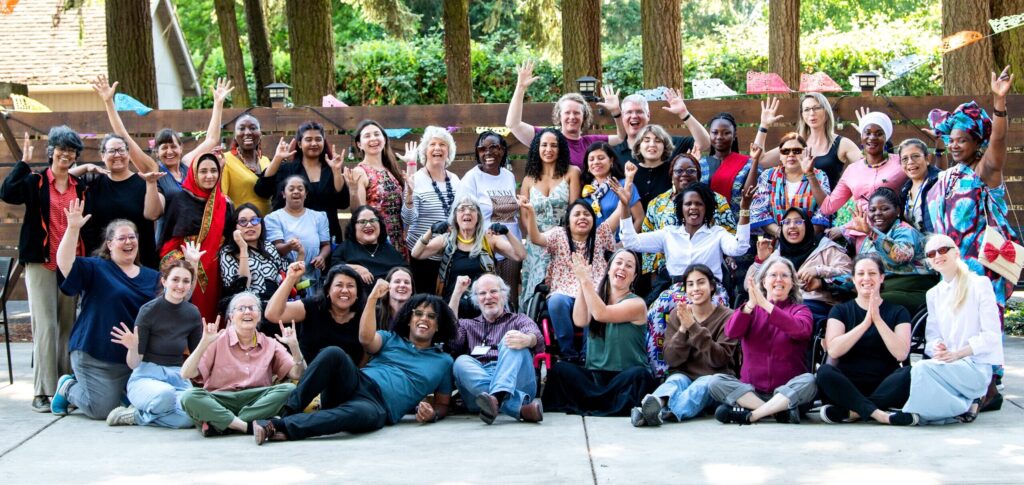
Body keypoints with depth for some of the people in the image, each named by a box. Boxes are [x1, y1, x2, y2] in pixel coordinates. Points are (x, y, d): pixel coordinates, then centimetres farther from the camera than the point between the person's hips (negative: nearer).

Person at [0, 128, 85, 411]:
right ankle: (42, 391, -6)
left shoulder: (80, 187, 13)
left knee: (68, 325, 5)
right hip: (41, 263, -4)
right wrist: (24, 163, -14)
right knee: (45, 324, -9)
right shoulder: (35, 182, 2)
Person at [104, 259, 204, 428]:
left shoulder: (192, 313, 5)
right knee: (165, 394, -41)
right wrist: (132, 348, -26)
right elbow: (134, 364, -5)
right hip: (147, 377, -4)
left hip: (177, 378, 4)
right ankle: (148, 411, -7)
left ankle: (136, 416, -7)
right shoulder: (149, 311, -7)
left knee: (190, 416, -32)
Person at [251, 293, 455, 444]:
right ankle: (288, 412, -34)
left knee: (361, 414, -43)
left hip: (378, 407, -2)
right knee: (334, 353, -32)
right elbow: (366, 339, 1)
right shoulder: (390, 338, 24)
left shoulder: (443, 361, 22)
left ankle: (279, 427, -47)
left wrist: (432, 414, -3)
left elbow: (443, 404, 22)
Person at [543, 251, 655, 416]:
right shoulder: (597, 297, 13)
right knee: (559, 369, -21)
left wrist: (585, 280, -17)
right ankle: (612, 404, -32)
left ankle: (587, 405, -30)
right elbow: (580, 321, -9)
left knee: (639, 375, -36)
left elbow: (601, 314, -18)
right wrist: (582, 282, -12)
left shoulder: (637, 304, -1)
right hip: (594, 376, 4)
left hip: (625, 378, -4)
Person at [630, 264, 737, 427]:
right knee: (676, 380, -32)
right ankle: (659, 402, -67)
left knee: (702, 385, -36)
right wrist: (683, 329, -16)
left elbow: (719, 359, -11)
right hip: (684, 375, 2)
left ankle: (665, 412, -65)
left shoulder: (726, 316, 1)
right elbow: (671, 359, 2)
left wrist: (693, 327, -20)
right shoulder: (677, 315, 10)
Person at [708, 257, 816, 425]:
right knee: (716, 382, -22)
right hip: (751, 390, 2)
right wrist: (751, 304, -26)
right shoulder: (750, 309, 11)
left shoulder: (800, 310, 7)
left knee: (808, 380, -31)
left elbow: (800, 330, -19)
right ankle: (780, 411, -29)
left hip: (788, 392, -1)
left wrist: (766, 304, -27)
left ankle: (750, 414, -31)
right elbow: (731, 332, -10)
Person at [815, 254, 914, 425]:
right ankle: (878, 413, -37)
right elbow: (834, 350, -8)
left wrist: (878, 320, -12)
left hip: (883, 387, 0)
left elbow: (901, 354, -7)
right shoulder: (840, 310, 11)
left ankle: (852, 412, -31)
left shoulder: (898, 312, 10)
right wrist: (865, 323, -13)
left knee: (909, 373, -30)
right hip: (847, 386, 0)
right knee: (824, 372, -30)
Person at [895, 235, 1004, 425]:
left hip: (976, 365, -6)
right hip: (946, 364, 6)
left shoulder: (979, 284, 0)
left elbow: (992, 335, -6)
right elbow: (932, 336, 12)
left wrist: (957, 354, -18)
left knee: (922, 368, -32)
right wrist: (936, 348, -13)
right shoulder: (934, 294, 18)